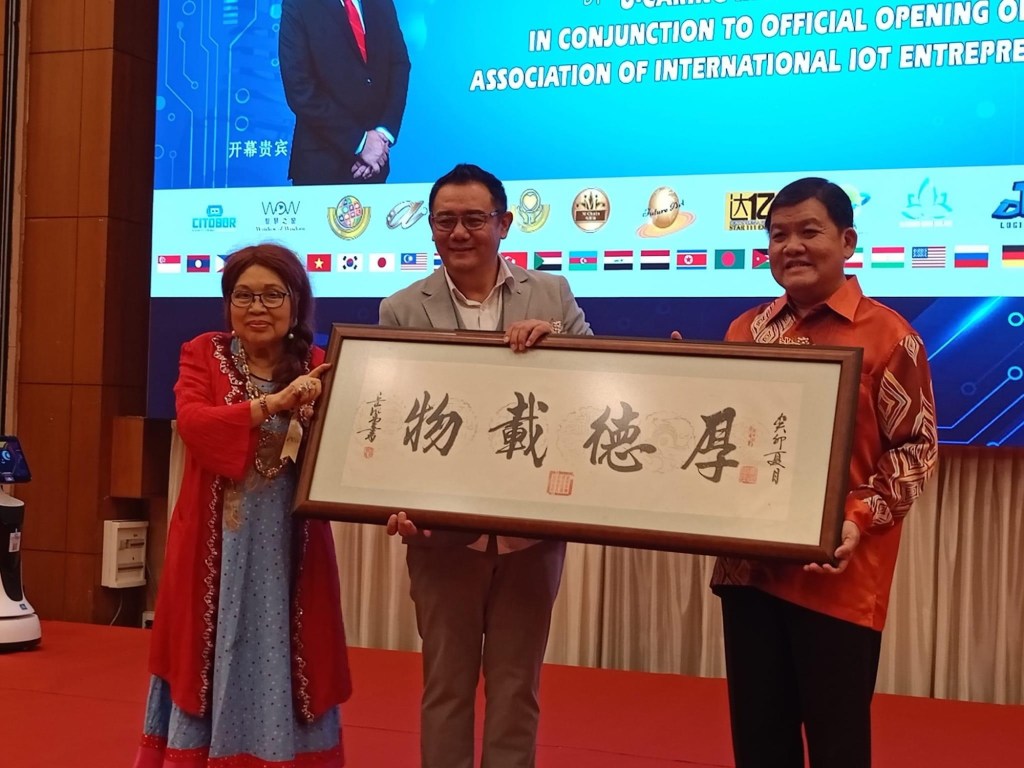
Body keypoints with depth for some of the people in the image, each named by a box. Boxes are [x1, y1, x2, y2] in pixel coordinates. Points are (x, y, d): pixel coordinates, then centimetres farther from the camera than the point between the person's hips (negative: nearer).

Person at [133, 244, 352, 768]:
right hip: (215, 546, 0)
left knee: (281, 667, 6)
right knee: (211, 665, 6)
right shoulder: (202, 355, 3)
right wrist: (271, 403, -26)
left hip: (289, 548, 1)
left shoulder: (319, 370, 5)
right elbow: (192, 423, -15)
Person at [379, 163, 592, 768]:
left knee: (517, 684, 11)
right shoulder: (402, 310, 0)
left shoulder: (553, 296, 3)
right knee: (446, 682, 11)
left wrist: (557, 341, -18)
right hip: (443, 528, -1)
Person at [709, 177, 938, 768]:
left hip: (839, 577, -5)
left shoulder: (888, 334, -7)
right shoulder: (747, 330, 10)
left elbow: (915, 448, -7)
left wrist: (860, 520, -19)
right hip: (749, 564, 5)